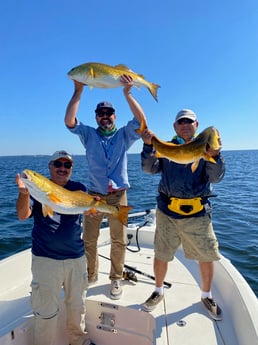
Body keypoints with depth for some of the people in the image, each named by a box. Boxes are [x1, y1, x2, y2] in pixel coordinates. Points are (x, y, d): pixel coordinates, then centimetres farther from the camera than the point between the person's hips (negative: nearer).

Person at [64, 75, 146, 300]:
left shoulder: (124, 135, 5)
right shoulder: (89, 135, 7)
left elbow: (140, 120, -12)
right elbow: (69, 121, -9)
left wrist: (127, 93, -19)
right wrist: (78, 91, -14)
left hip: (118, 195, -1)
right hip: (94, 195, 1)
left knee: (119, 240, 7)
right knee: (89, 239, 11)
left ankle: (116, 279, 26)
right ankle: (90, 276, 32)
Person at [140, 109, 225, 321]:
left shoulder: (206, 147, 4)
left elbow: (216, 177, -7)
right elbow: (150, 168, -5)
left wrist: (214, 156, -25)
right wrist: (148, 146, -20)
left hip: (198, 213, 0)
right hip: (167, 212, 1)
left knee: (207, 256, 11)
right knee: (161, 255, 11)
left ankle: (207, 296, 39)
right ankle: (158, 292, 38)